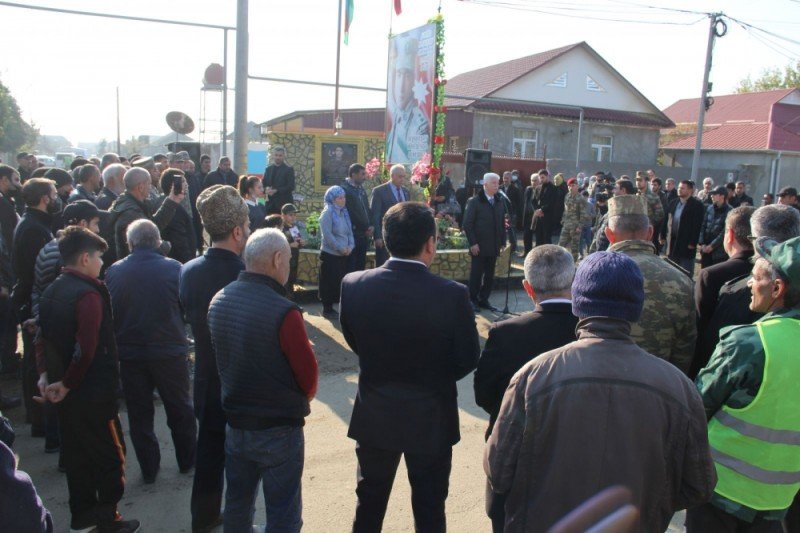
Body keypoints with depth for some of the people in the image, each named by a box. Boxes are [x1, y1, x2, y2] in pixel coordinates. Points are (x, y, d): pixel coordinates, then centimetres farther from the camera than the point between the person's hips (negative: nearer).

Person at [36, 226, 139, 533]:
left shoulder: (50, 292, 6)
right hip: (94, 393, -8)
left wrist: (44, 375, 1)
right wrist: (66, 384, -16)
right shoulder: (88, 294, -21)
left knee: (76, 453, 20)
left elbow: (42, 339, 9)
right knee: (110, 456, 7)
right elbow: (86, 349, -26)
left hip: (66, 392, 8)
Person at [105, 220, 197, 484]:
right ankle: (187, 460, 29)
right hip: (170, 351, -1)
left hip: (129, 354, 1)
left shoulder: (113, 272, -6)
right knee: (180, 408, 17)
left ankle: (149, 468, 23)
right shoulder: (174, 268, -12)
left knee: (139, 413, 15)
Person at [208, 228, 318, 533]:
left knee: (237, 503, 23)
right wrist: (301, 398, 5)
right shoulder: (283, 312, -25)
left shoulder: (218, 301, -4)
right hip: (278, 428, -6)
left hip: (234, 424, 6)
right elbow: (309, 375, -16)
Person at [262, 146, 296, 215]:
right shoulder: (268, 169, 15)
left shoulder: (289, 170, 0)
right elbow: (263, 184, 15)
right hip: (270, 203, 4)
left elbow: (291, 187, -8)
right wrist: (266, 190, -8)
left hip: (284, 203, -4)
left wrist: (276, 191, -16)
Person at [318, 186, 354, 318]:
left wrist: (350, 246, -4)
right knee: (329, 282, -1)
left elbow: (349, 231, 13)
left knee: (341, 281, 8)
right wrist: (340, 248, -15)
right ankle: (327, 309, 10)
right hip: (330, 254, -7)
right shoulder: (327, 213, -10)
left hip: (343, 255, 7)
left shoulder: (344, 212, 11)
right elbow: (327, 234, -17)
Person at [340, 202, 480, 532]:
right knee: (429, 506, 19)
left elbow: (353, 342, 0)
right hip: (431, 418, -2)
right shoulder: (452, 294, -23)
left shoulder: (353, 285, -16)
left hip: (374, 415, 3)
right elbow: (468, 359, -11)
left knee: (370, 500, 24)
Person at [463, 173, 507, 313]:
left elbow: (503, 222, 12)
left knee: (489, 275, 7)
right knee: (476, 274, 1)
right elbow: (467, 224, -7)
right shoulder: (474, 201, -5)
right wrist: (473, 243, -12)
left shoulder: (500, 201, 9)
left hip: (494, 247, 4)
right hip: (479, 246, -4)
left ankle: (484, 300, 19)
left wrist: (502, 242, 6)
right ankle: (473, 300, 13)